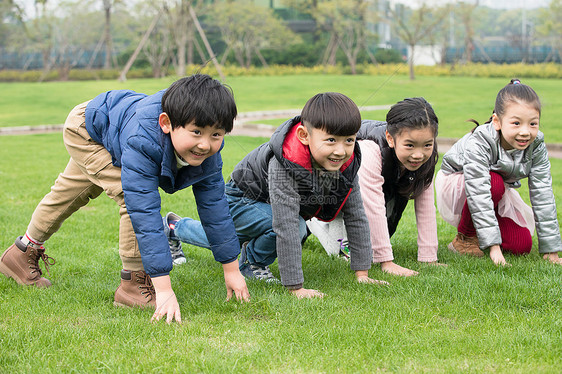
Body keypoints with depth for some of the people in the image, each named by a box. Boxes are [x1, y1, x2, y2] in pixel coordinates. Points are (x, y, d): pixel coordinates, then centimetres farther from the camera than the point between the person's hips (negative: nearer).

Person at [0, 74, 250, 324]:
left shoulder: (208, 153, -32)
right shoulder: (142, 143, -51)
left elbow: (215, 205, -23)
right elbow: (146, 214, -53)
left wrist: (232, 270, -22)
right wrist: (164, 289, -54)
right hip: (85, 128, -7)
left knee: (67, 196, 26)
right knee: (135, 198, -27)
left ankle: (22, 254, 48)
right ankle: (134, 283, -11)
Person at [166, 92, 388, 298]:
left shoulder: (347, 164, -27)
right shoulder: (284, 165, -47)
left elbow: (356, 216, -18)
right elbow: (287, 226, -49)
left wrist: (362, 273, -18)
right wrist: (296, 288, -48)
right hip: (243, 199, -7)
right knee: (289, 228, -31)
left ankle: (175, 228, 53)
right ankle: (252, 262, 0)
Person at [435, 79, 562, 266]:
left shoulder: (536, 147, -22)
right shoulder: (479, 143, -36)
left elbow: (543, 196, -21)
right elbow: (478, 194, -41)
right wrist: (493, 246, -45)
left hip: (498, 193, 5)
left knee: (522, 244, -13)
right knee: (494, 183, -37)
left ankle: (480, 227, 16)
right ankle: (465, 237, -13)